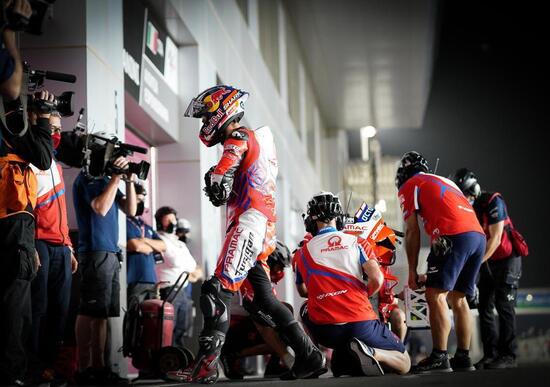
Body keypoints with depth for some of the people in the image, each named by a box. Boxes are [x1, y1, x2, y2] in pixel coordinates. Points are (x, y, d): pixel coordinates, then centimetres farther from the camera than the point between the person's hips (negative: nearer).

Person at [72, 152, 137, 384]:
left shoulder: (106, 180, 19)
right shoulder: (86, 178, -5)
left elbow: (130, 210, 17)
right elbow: (101, 208, -18)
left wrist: (129, 181, 5)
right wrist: (116, 176, -13)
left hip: (110, 253, 9)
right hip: (95, 251, -8)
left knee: (101, 313, 6)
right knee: (90, 311, -9)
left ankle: (98, 366, 8)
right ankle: (84, 369, -8)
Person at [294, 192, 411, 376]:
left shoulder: (302, 252, 10)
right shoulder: (356, 241, 7)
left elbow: (302, 291, 27)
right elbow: (377, 279, -6)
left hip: (325, 331, 1)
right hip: (361, 326, -1)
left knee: (306, 308, 35)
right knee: (403, 363, 17)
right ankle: (370, 352, -18)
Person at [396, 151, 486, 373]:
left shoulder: (409, 187, 12)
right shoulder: (445, 181, 34)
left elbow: (412, 232, 5)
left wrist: (412, 270, 9)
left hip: (454, 236, -8)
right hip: (478, 235, 8)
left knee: (436, 295, -7)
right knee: (458, 298, 13)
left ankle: (439, 358, -12)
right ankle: (463, 358, 13)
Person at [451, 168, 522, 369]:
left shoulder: (493, 202, -20)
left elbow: (495, 239, -25)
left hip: (506, 259, -6)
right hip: (486, 262, 6)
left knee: (503, 306, -8)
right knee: (484, 307, 0)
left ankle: (508, 355, -4)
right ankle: (491, 354, 5)